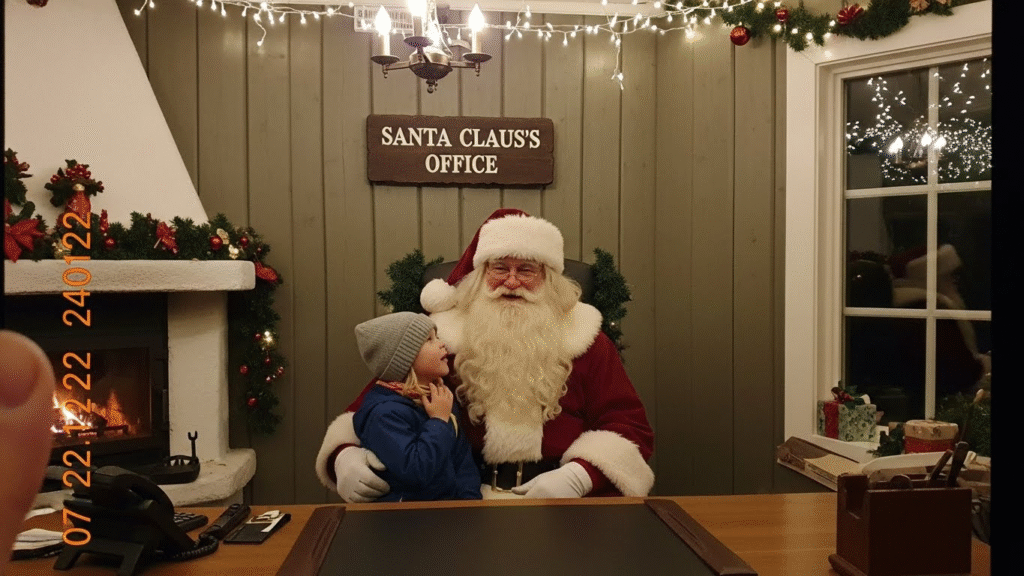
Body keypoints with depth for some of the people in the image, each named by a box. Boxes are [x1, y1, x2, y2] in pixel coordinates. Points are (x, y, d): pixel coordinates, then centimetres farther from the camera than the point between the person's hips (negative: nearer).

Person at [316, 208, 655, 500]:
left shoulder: (584, 340, 10)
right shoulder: (439, 337, 8)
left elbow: (630, 425, 6)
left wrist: (578, 477, -12)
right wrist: (345, 456, -13)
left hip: (562, 503, 0)